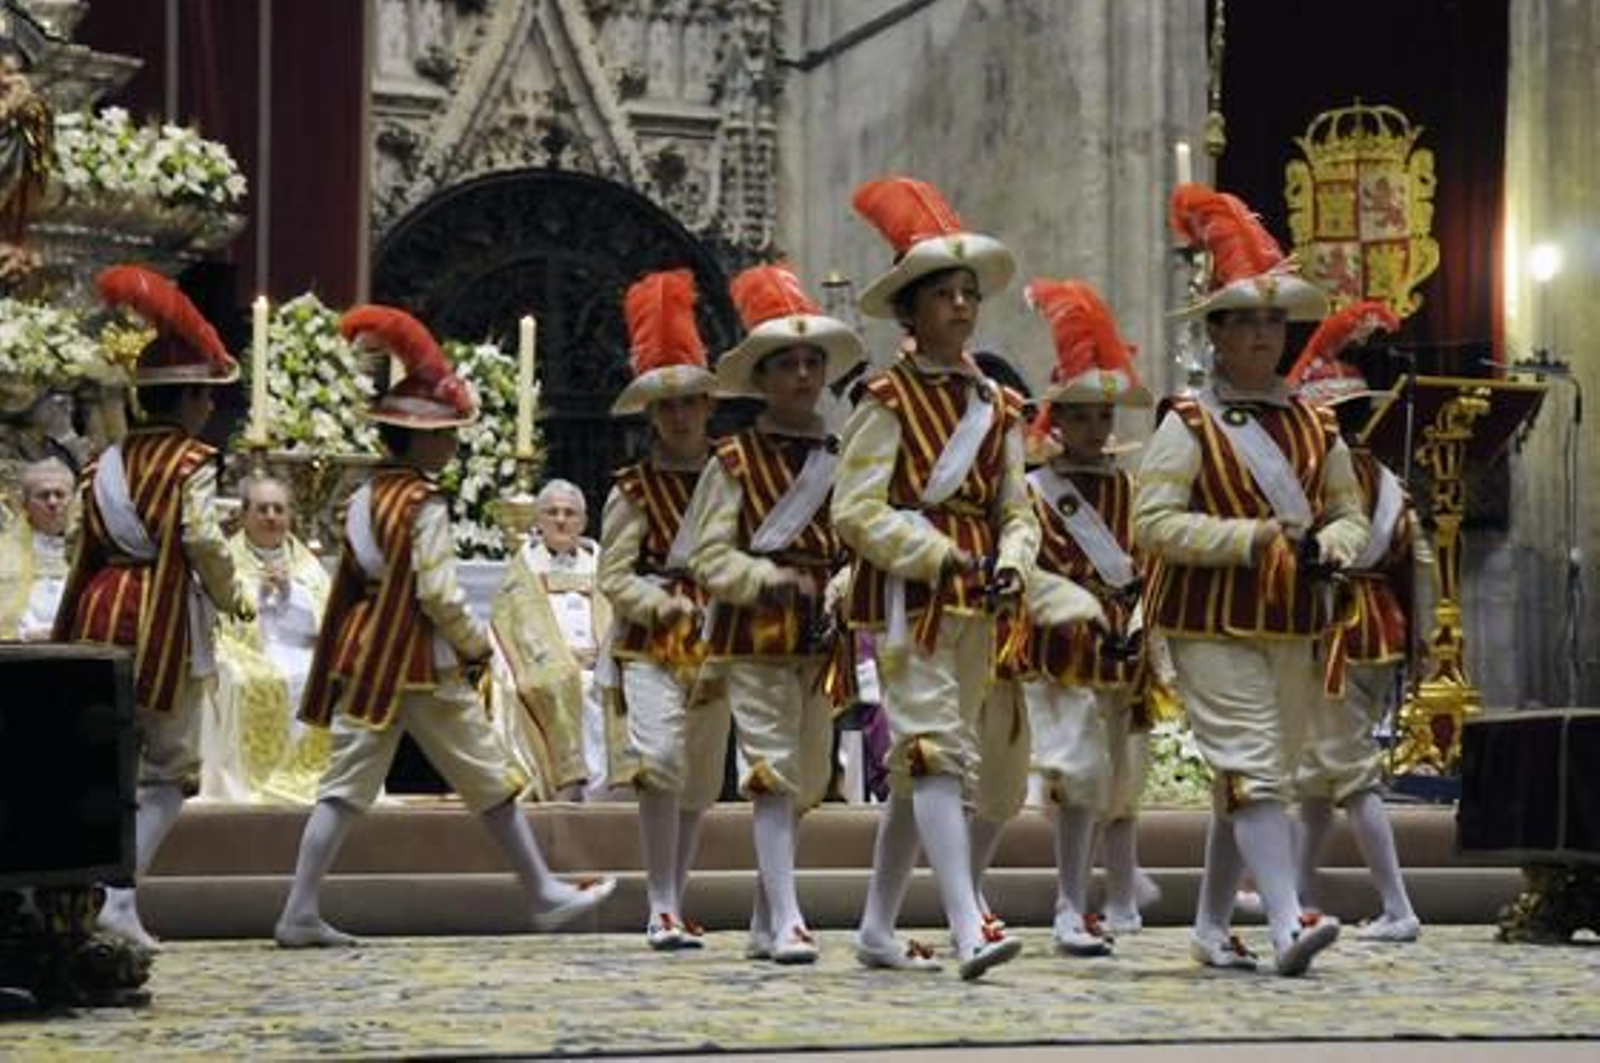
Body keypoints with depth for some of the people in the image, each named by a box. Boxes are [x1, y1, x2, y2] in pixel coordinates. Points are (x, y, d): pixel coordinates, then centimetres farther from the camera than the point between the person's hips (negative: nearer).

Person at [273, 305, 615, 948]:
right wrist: (476, 644, -4)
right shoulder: (424, 505, -13)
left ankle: (301, 913, -1)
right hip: (424, 666, -7)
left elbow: (351, 586, 14)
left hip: (364, 657, 7)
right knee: (490, 779, 4)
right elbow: (438, 592, -18)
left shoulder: (362, 500, 11)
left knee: (347, 784, 5)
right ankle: (545, 895, 13)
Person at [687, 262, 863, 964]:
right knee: (773, 773, -11)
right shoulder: (735, 462, -1)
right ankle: (787, 924, -14)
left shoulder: (844, 461, 10)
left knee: (806, 781, 10)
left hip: (822, 641, 5)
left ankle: (765, 924, 22)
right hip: (756, 640, -5)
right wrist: (773, 579, -17)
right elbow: (709, 558, -3)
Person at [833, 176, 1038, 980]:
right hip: (909, 601, -7)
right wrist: (943, 556, -18)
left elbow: (1016, 511, 15)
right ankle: (969, 931, -23)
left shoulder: (996, 407, 14)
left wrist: (1010, 564, -6)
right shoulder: (888, 401, -5)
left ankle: (877, 929, 20)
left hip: (974, 609, 7)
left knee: (917, 768, 12)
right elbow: (858, 512, -10)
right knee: (939, 754, -16)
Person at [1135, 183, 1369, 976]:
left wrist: (1332, 542, -6)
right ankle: (1287, 923, -22)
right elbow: (1152, 524, -12)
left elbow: (1350, 513, 18)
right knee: (1253, 769, -15)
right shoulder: (1189, 424, -4)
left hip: (1293, 623, 6)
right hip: (1213, 624, -6)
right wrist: (1251, 537, -19)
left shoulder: (1314, 426, 12)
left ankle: (1211, 926, 20)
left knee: (1244, 780, 11)